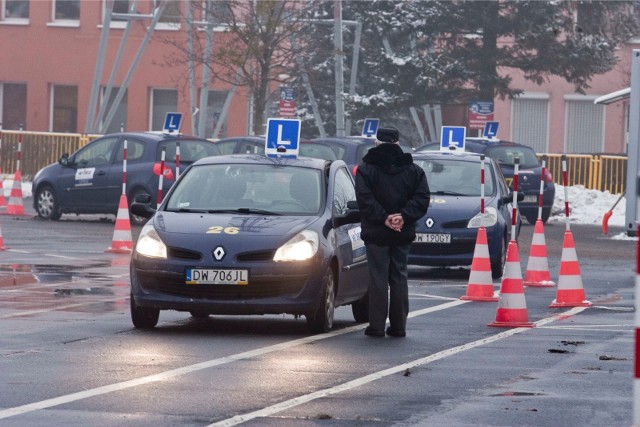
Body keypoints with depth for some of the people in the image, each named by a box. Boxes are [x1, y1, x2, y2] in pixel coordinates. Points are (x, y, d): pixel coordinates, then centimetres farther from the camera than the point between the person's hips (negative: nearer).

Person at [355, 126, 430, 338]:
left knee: (378, 278, -1)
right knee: (399, 278, 9)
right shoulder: (413, 170, 7)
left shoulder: (366, 169, -2)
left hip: (376, 233, -3)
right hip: (403, 233, 3)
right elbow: (421, 199, -3)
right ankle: (398, 326, 9)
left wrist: (384, 218, -15)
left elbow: (365, 200, -14)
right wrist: (403, 216, -11)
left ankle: (377, 326, -3)